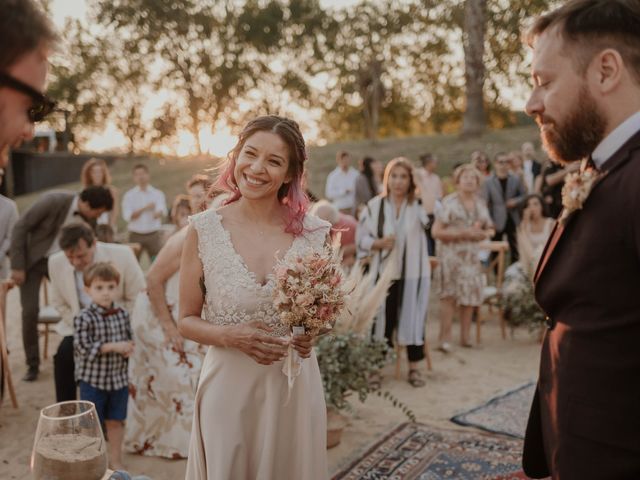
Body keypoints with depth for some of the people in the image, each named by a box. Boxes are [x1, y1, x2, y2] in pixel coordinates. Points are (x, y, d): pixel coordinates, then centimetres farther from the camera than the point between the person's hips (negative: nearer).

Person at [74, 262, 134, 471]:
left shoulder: (122, 314, 0)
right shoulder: (84, 318, -15)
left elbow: (129, 338, 10)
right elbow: (83, 348, -19)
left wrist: (129, 348, -14)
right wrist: (113, 346, -23)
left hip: (119, 378, 4)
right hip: (92, 379, -4)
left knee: (116, 421, 15)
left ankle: (115, 460, 30)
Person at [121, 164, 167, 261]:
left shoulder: (158, 194, 4)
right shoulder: (129, 196, 5)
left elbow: (162, 211, -13)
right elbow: (127, 216, -5)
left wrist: (158, 213, -38)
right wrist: (144, 209, -17)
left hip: (153, 235, 0)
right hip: (136, 235, 0)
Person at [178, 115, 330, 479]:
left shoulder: (315, 233, -5)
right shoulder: (204, 230, -7)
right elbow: (187, 321, 0)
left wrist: (312, 335, -11)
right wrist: (232, 336, -17)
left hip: (295, 386, 1)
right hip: (228, 385, -1)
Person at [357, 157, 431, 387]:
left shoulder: (419, 205, -1)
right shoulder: (375, 205, 0)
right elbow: (361, 238, 2)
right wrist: (378, 243, -17)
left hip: (413, 273, 0)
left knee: (413, 318, 4)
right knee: (382, 319, 5)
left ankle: (414, 368, 17)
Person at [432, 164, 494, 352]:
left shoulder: (480, 203, 12)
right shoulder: (449, 202, -4)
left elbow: (490, 229, 19)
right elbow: (436, 231, -10)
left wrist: (483, 234, -5)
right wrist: (462, 233, -16)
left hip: (472, 256, 5)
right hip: (451, 255, -5)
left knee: (470, 295, 4)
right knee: (449, 296, -8)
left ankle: (465, 336, 16)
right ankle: (445, 339, -2)